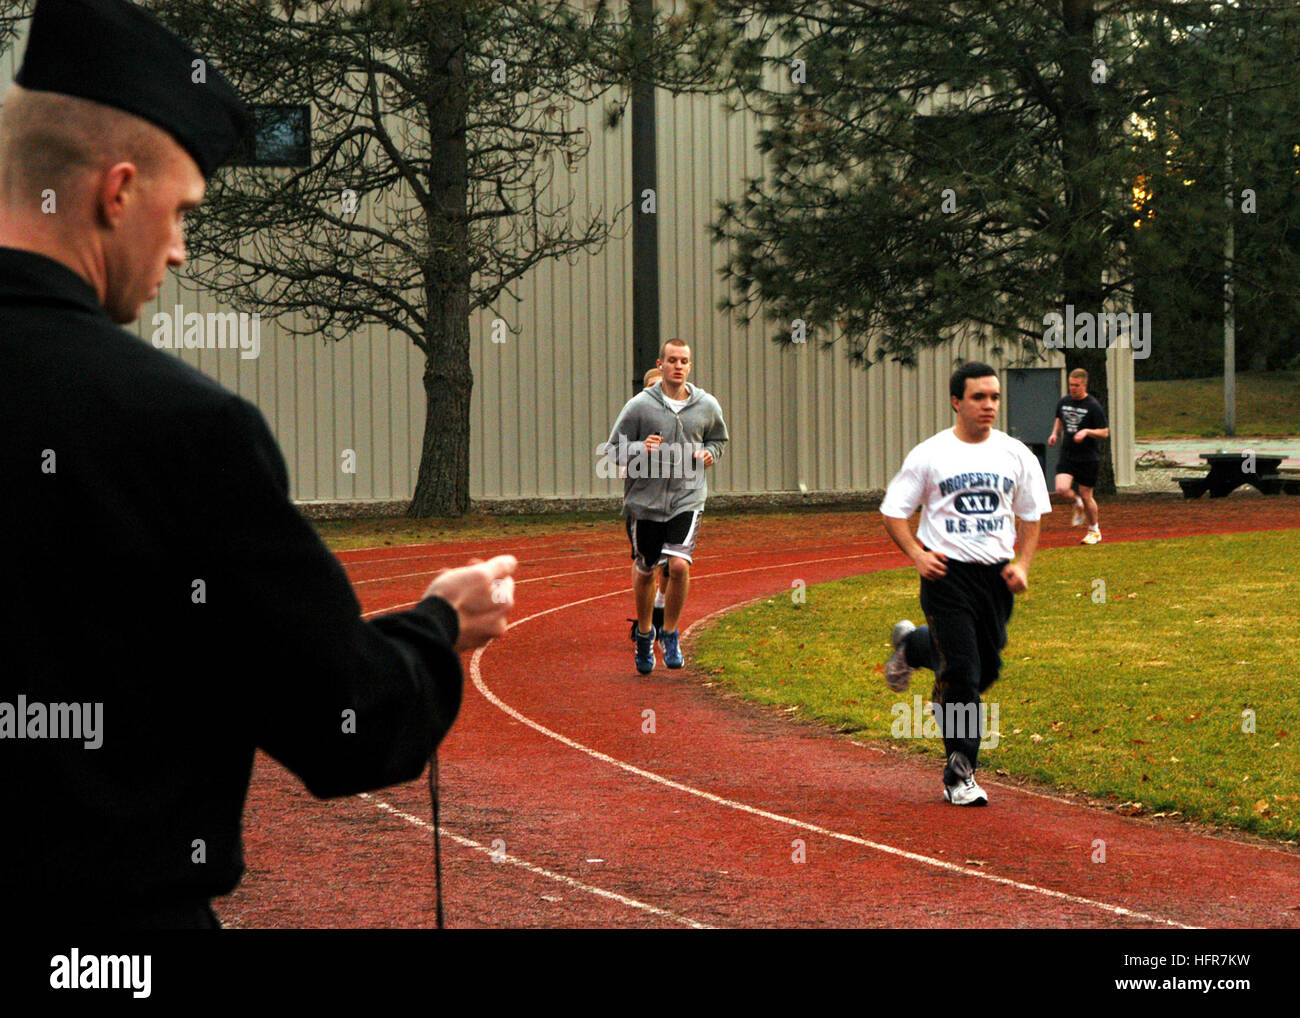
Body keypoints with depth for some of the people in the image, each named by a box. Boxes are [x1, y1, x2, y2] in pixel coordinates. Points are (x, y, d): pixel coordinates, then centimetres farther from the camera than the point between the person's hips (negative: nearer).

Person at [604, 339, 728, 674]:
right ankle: (644, 633, 35)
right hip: (645, 500, 0)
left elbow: (719, 438, 23)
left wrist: (709, 452, 1)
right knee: (644, 570, 10)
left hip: (688, 498, 0)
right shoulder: (639, 405, -5)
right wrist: (641, 448, -19)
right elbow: (614, 449, 0)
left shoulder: (707, 406, 3)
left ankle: (670, 634, 3)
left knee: (679, 565, -17)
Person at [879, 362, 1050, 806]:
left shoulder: (1016, 454, 5)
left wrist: (1022, 564, -1)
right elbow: (893, 512, 2)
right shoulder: (929, 455, -4)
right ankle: (960, 775, -1)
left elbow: (1031, 516, 14)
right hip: (947, 572, -4)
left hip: (997, 575, 4)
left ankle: (912, 645, 39)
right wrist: (917, 554, -13)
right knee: (962, 672, -10)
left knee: (987, 668, 11)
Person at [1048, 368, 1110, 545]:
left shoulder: (1093, 406, -9)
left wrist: (1087, 431, -24)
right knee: (1061, 489, -16)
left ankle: (1094, 531, 23)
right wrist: (1055, 434, 8)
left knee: (1086, 496, 1)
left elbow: (1105, 432, -8)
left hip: (1088, 457, -4)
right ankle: (1078, 504, 19)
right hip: (1067, 455, 4)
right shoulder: (1063, 402, 6)